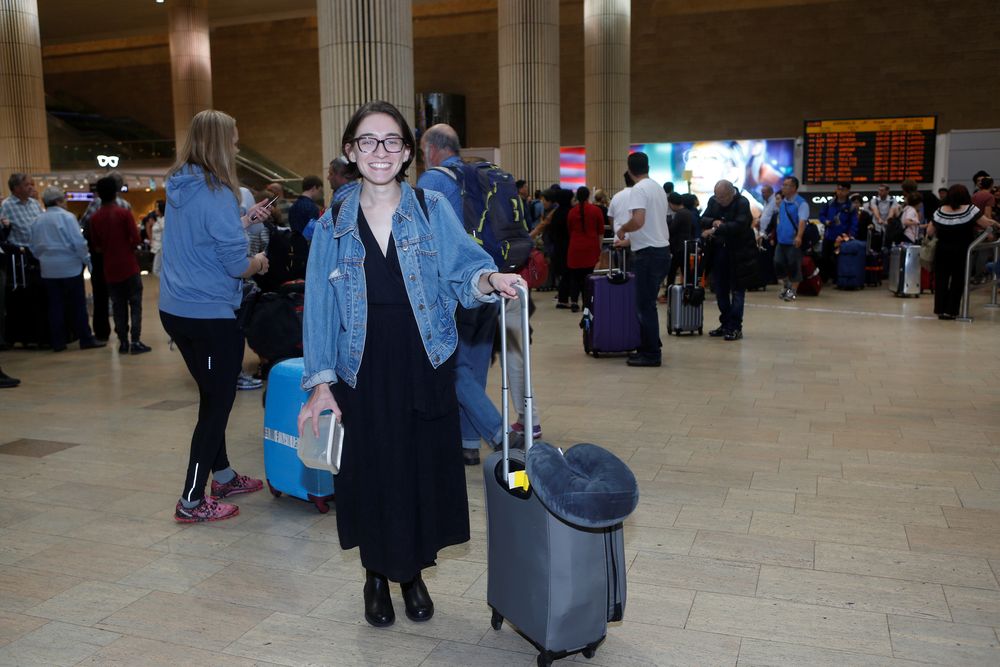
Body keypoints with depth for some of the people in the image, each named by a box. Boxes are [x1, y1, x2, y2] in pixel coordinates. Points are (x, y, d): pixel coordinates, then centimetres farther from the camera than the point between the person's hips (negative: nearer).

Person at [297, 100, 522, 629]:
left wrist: (488, 280, -33)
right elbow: (320, 309, 1)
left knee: (424, 472, 8)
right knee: (371, 476, 9)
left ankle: (413, 574, 32)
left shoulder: (433, 211, -1)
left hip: (424, 371, 0)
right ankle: (377, 576, 33)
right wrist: (321, 382, -5)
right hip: (362, 377, 1)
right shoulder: (333, 227, 2)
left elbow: (462, 271, -9)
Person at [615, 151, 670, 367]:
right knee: (648, 303, 16)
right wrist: (628, 240, 32)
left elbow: (638, 221, -26)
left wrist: (621, 230, -7)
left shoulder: (639, 190, -13)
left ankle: (651, 354, 1)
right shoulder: (658, 188, 15)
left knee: (645, 305, -3)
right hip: (662, 249, 9)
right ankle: (651, 345, 22)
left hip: (648, 253, -9)